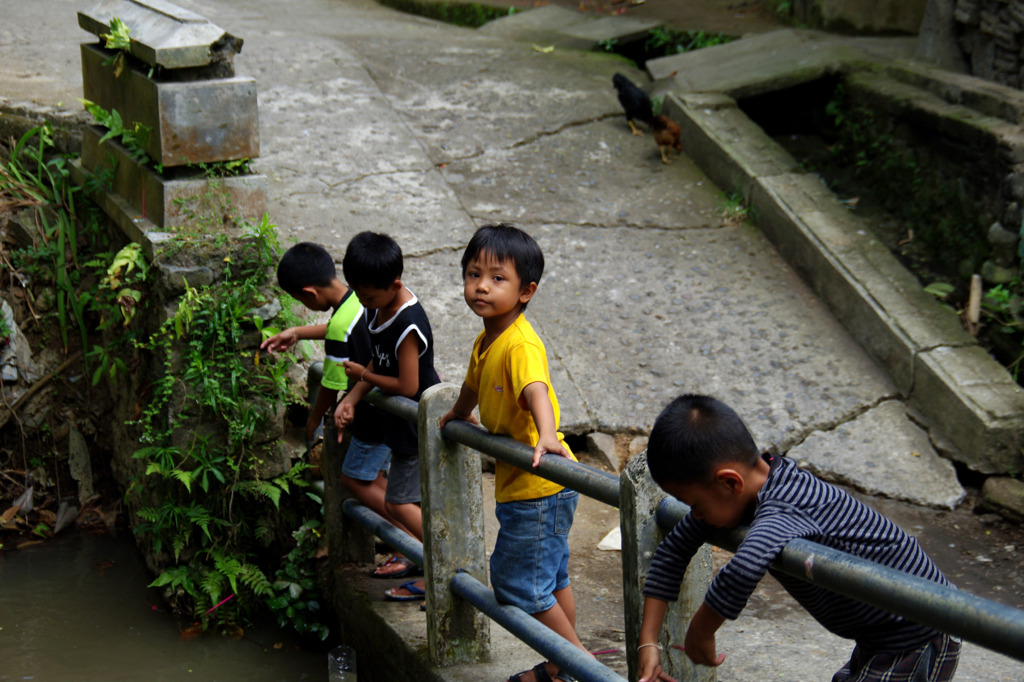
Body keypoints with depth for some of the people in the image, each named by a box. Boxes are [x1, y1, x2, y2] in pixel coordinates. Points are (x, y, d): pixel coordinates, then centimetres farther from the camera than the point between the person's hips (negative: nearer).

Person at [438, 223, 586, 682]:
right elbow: (474, 385, 29)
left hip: (537, 489, -10)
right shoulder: (485, 342, 7)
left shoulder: (520, 345, -23)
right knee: (551, 578, 18)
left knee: (519, 581, -3)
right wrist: (458, 416, 47)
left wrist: (546, 435, -59)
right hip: (519, 488, 10)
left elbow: (536, 390, -42)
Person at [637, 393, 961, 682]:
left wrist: (700, 632, -34)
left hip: (917, 650, -10)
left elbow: (745, 567, -54)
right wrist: (648, 641, 3)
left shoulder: (783, 510, -32)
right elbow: (674, 548, 6)